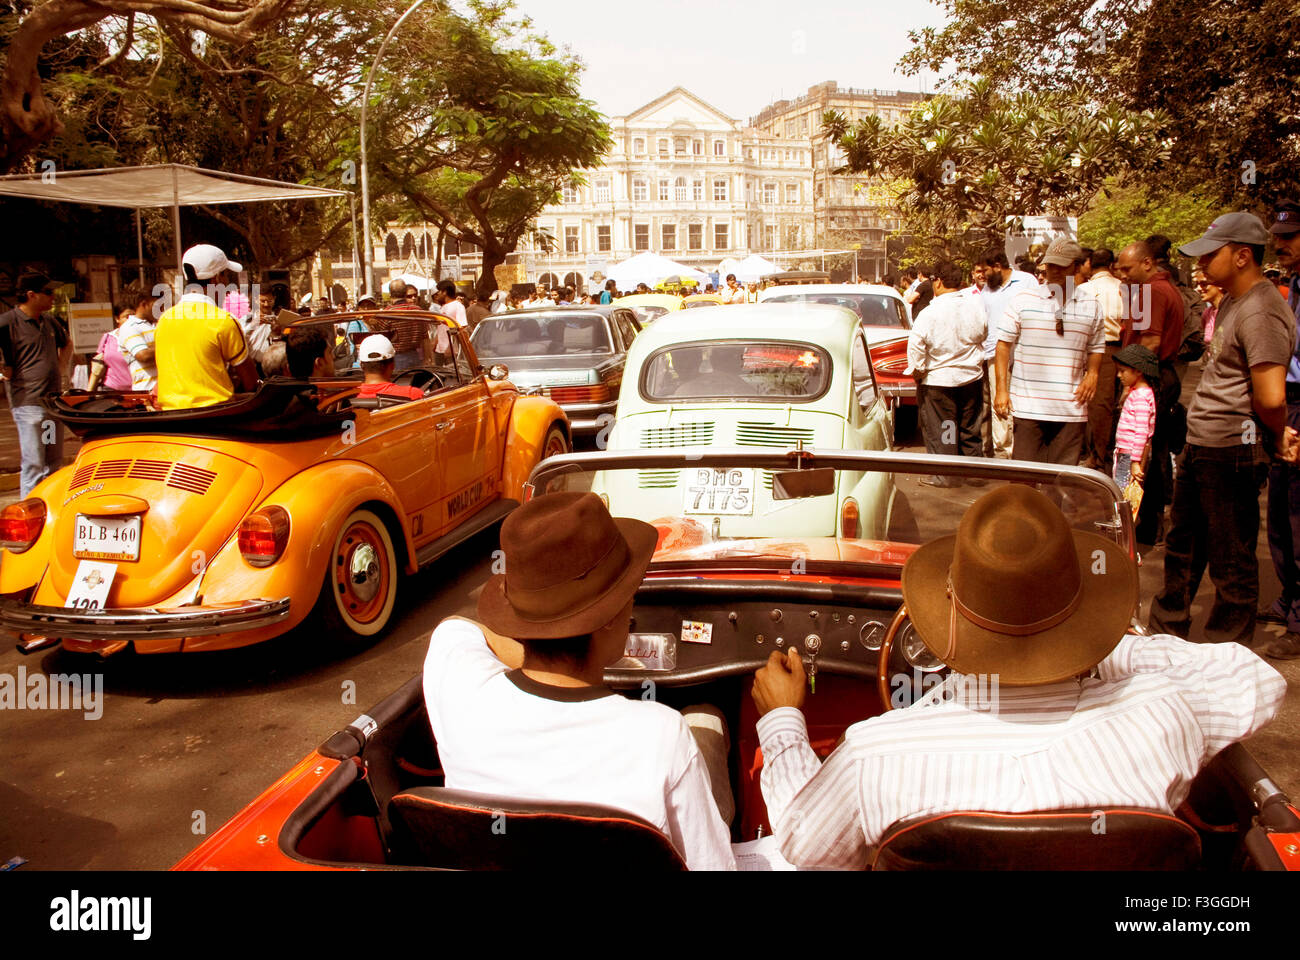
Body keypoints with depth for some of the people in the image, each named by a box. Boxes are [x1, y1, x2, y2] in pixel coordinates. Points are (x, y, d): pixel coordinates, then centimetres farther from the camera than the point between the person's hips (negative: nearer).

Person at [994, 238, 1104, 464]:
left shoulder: (1091, 306, 11)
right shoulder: (1023, 299, 1)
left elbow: (1096, 348, 20)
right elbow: (1003, 344, 2)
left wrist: (1092, 374, -1)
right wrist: (1001, 389, -5)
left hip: (1071, 408, 3)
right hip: (1028, 406, -2)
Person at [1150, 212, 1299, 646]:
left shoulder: (1261, 312, -20)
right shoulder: (1232, 300, 12)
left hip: (1231, 453, -10)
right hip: (1199, 445, 10)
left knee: (1231, 561, 4)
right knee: (1182, 545, 21)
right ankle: (1167, 631, 38)